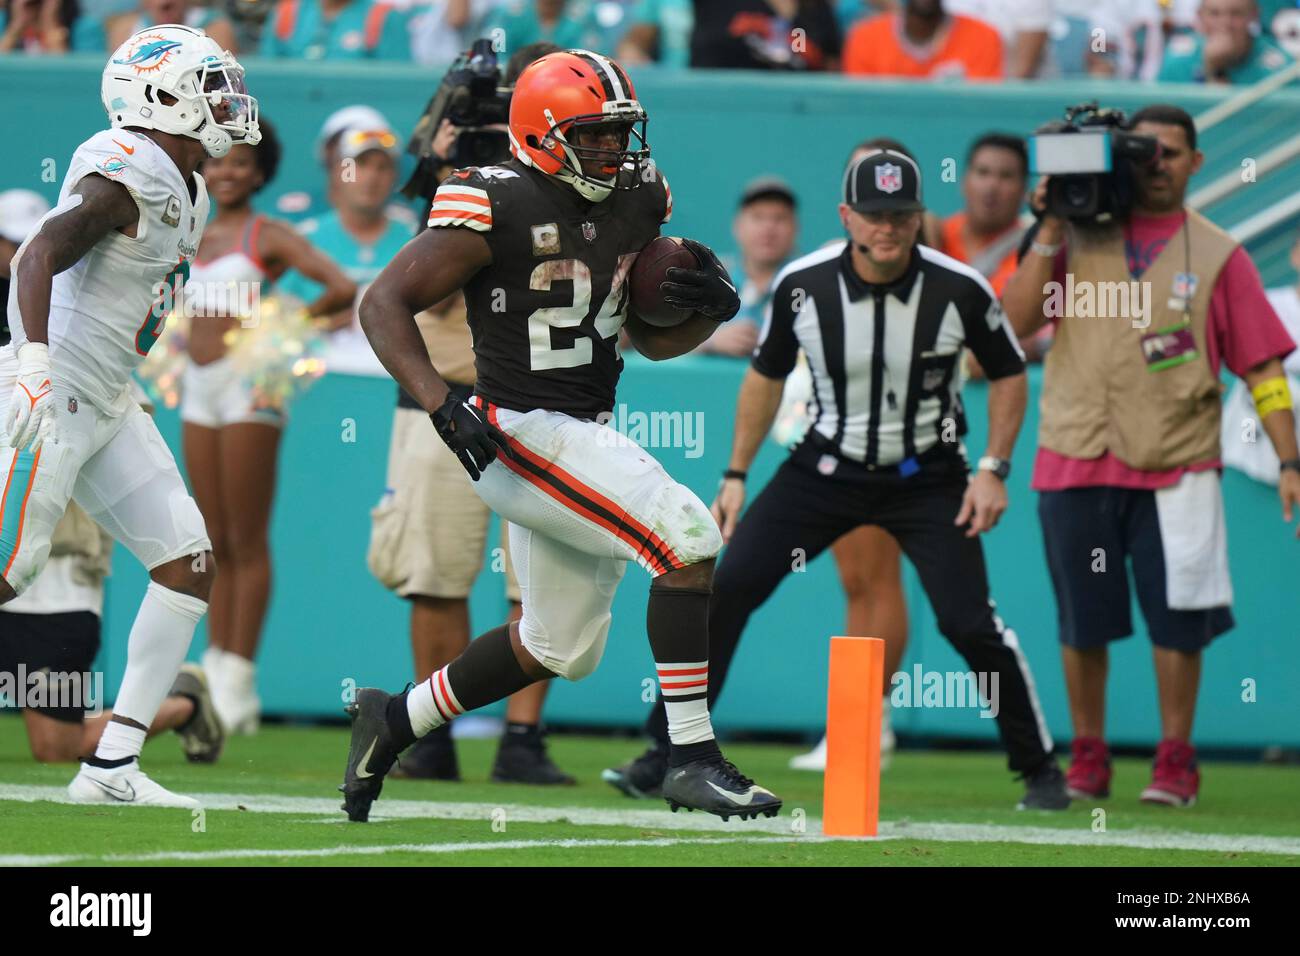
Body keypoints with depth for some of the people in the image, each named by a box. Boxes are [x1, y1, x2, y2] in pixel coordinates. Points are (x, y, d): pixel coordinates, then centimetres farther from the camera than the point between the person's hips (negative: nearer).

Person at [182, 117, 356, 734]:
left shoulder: (270, 236, -4)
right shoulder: (198, 239, 13)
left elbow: (343, 289, -13)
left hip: (248, 385, -6)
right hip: (199, 389, 6)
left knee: (246, 542, -4)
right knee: (216, 545, 8)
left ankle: (240, 680, -4)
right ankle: (216, 669, 10)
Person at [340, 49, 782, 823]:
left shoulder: (637, 202, 7)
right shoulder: (499, 209, -15)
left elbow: (651, 337, 17)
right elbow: (385, 303, -14)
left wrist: (711, 308, -6)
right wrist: (441, 405, -26)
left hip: (585, 437, 9)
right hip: (523, 435, -9)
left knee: (559, 649, 18)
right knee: (687, 538, -21)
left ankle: (395, 720, 35)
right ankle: (694, 760, -18)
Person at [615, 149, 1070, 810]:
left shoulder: (959, 290, -17)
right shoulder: (802, 285, -13)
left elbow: (1008, 375, -1)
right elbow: (766, 375, 5)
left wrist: (993, 470, -9)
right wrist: (736, 476, 5)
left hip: (926, 477, -2)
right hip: (827, 469, 2)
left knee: (968, 622, -14)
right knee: (727, 589, -9)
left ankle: (1039, 767, 6)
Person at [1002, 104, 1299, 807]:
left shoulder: (1217, 255, 5)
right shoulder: (1077, 238, 8)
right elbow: (1013, 322, -2)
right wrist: (1049, 236, -7)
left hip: (1176, 467, -1)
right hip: (1076, 460, 1)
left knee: (1177, 616, -1)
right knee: (1082, 618, 6)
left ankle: (1175, 762, 11)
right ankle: (1087, 761, 18)